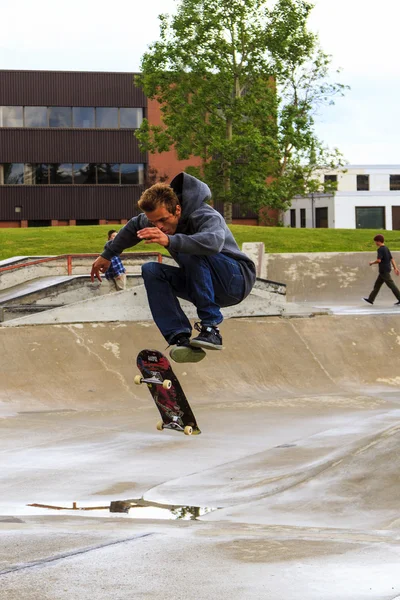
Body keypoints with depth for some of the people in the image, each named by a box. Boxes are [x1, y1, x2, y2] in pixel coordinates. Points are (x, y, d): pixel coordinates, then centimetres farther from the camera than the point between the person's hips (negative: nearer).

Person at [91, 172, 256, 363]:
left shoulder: (206, 217, -26)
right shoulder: (159, 217, -3)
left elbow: (213, 241, -50)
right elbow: (134, 226, 19)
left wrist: (170, 241, -59)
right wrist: (108, 255, 26)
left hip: (238, 278, -8)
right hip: (204, 283, 8)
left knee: (192, 252, -33)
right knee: (151, 271, -11)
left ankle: (210, 329, -31)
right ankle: (179, 337, -23)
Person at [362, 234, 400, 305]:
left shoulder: (380, 249, -16)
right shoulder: (386, 248, 12)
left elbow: (379, 260, -24)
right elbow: (392, 259, 12)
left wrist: (372, 263, -6)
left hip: (384, 271, -10)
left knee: (391, 285, -8)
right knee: (377, 284, 14)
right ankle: (371, 299, 19)